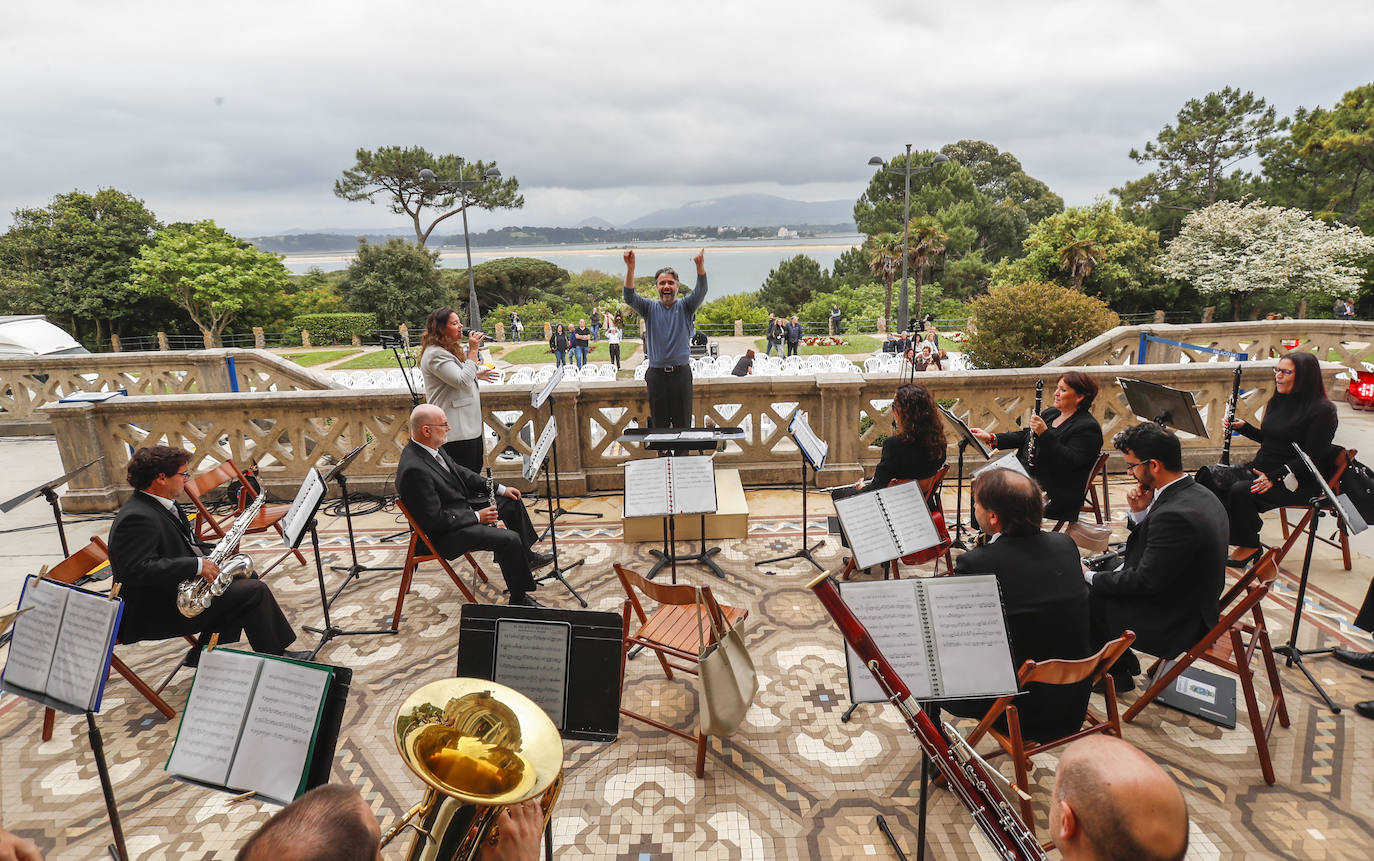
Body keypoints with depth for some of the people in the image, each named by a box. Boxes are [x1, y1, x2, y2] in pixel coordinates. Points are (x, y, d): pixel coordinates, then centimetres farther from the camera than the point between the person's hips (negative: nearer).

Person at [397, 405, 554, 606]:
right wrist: (477, 517, -19)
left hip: (461, 505, 10)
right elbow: (435, 520, -28)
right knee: (510, 539, -22)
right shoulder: (414, 470, -31)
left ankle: (526, 556, 33)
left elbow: (459, 472, 13)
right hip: (445, 533, -10)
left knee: (512, 501, 16)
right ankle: (519, 599, -4)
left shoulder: (430, 447, -2)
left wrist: (500, 489, 9)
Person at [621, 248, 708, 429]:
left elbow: (701, 291, -10)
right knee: (658, 425, 5)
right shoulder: (650, 308, 10)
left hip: (681, 373, 0)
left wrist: (700, 266, -30)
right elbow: (629, 297, -7)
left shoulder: (685, 307, 8)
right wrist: (630, 268, -23)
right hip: (657, 374, 1)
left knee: (683, 424, 3)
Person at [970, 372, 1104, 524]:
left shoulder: (1089, 428, -10)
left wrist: (1045, 433, -28)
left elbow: (1071, 462, -22)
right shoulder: (1050, 413, 16)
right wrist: (991, 438, 3)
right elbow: (1025, 436, 18)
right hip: (1025, 477, 9)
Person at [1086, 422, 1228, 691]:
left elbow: (1145, 581, -25)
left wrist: (1090, 577, -13)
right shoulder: (1198, 494, 1)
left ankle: (1118, 673, 20)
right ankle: (1122, 661, 27)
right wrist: (1139, 512, -8)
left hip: (1172, 625, -10)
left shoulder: (1175, 514, -31)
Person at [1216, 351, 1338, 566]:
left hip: (1297, 480, -8)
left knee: (1241, 491, -32)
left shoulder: (1322, 410, -12)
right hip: (1261, 467, 8)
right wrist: (1242, 427, 7)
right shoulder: (1279, 401, 12)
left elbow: (1312, 459, -17)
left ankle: (1249, 546, -9)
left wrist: (1274, 477, -26)